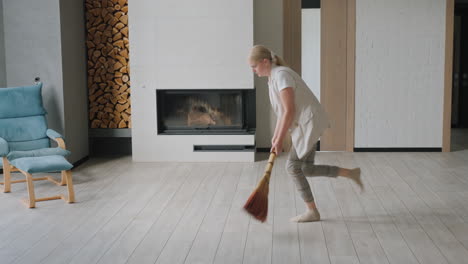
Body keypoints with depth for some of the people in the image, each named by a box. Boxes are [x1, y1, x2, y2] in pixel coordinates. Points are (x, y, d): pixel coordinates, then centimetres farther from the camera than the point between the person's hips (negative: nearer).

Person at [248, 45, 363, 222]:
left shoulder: (281, 75, -17)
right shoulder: (273, 77, 14)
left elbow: (289, 111, -23)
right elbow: (282, 111, 18)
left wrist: (280, 140, -19)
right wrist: (276, 136, 12)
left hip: (309, 123, -10)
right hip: (305, 125, 10)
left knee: (293, 166, -5)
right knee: (306, 169, 10)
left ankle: (312, 211, 6)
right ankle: (351, 173, 19)